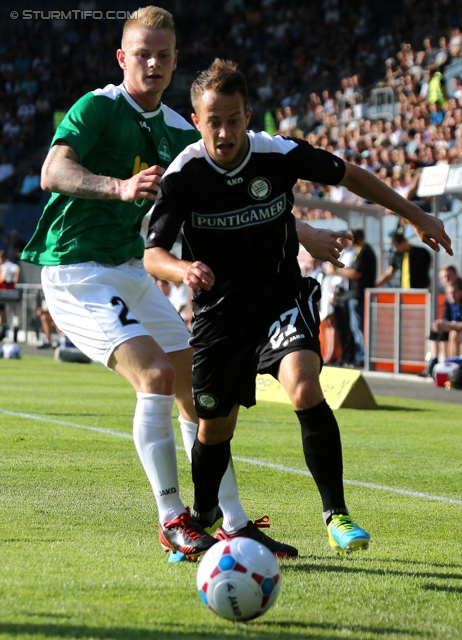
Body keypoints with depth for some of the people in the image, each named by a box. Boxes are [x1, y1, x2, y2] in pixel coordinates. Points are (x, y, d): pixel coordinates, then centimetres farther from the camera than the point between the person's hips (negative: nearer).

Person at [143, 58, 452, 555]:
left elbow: (348, 175, 3)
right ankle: (203, 519, 40)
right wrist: (184, 269, -44)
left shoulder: (281, 155, -15)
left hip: (282, 296, -1)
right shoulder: (184, 174, -17)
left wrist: (417, 217, 9)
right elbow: (152, 253, -20)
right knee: (215, 427, 11)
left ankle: (336, 514, -18)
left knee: (305, 389, -27)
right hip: (218, 312, 1)